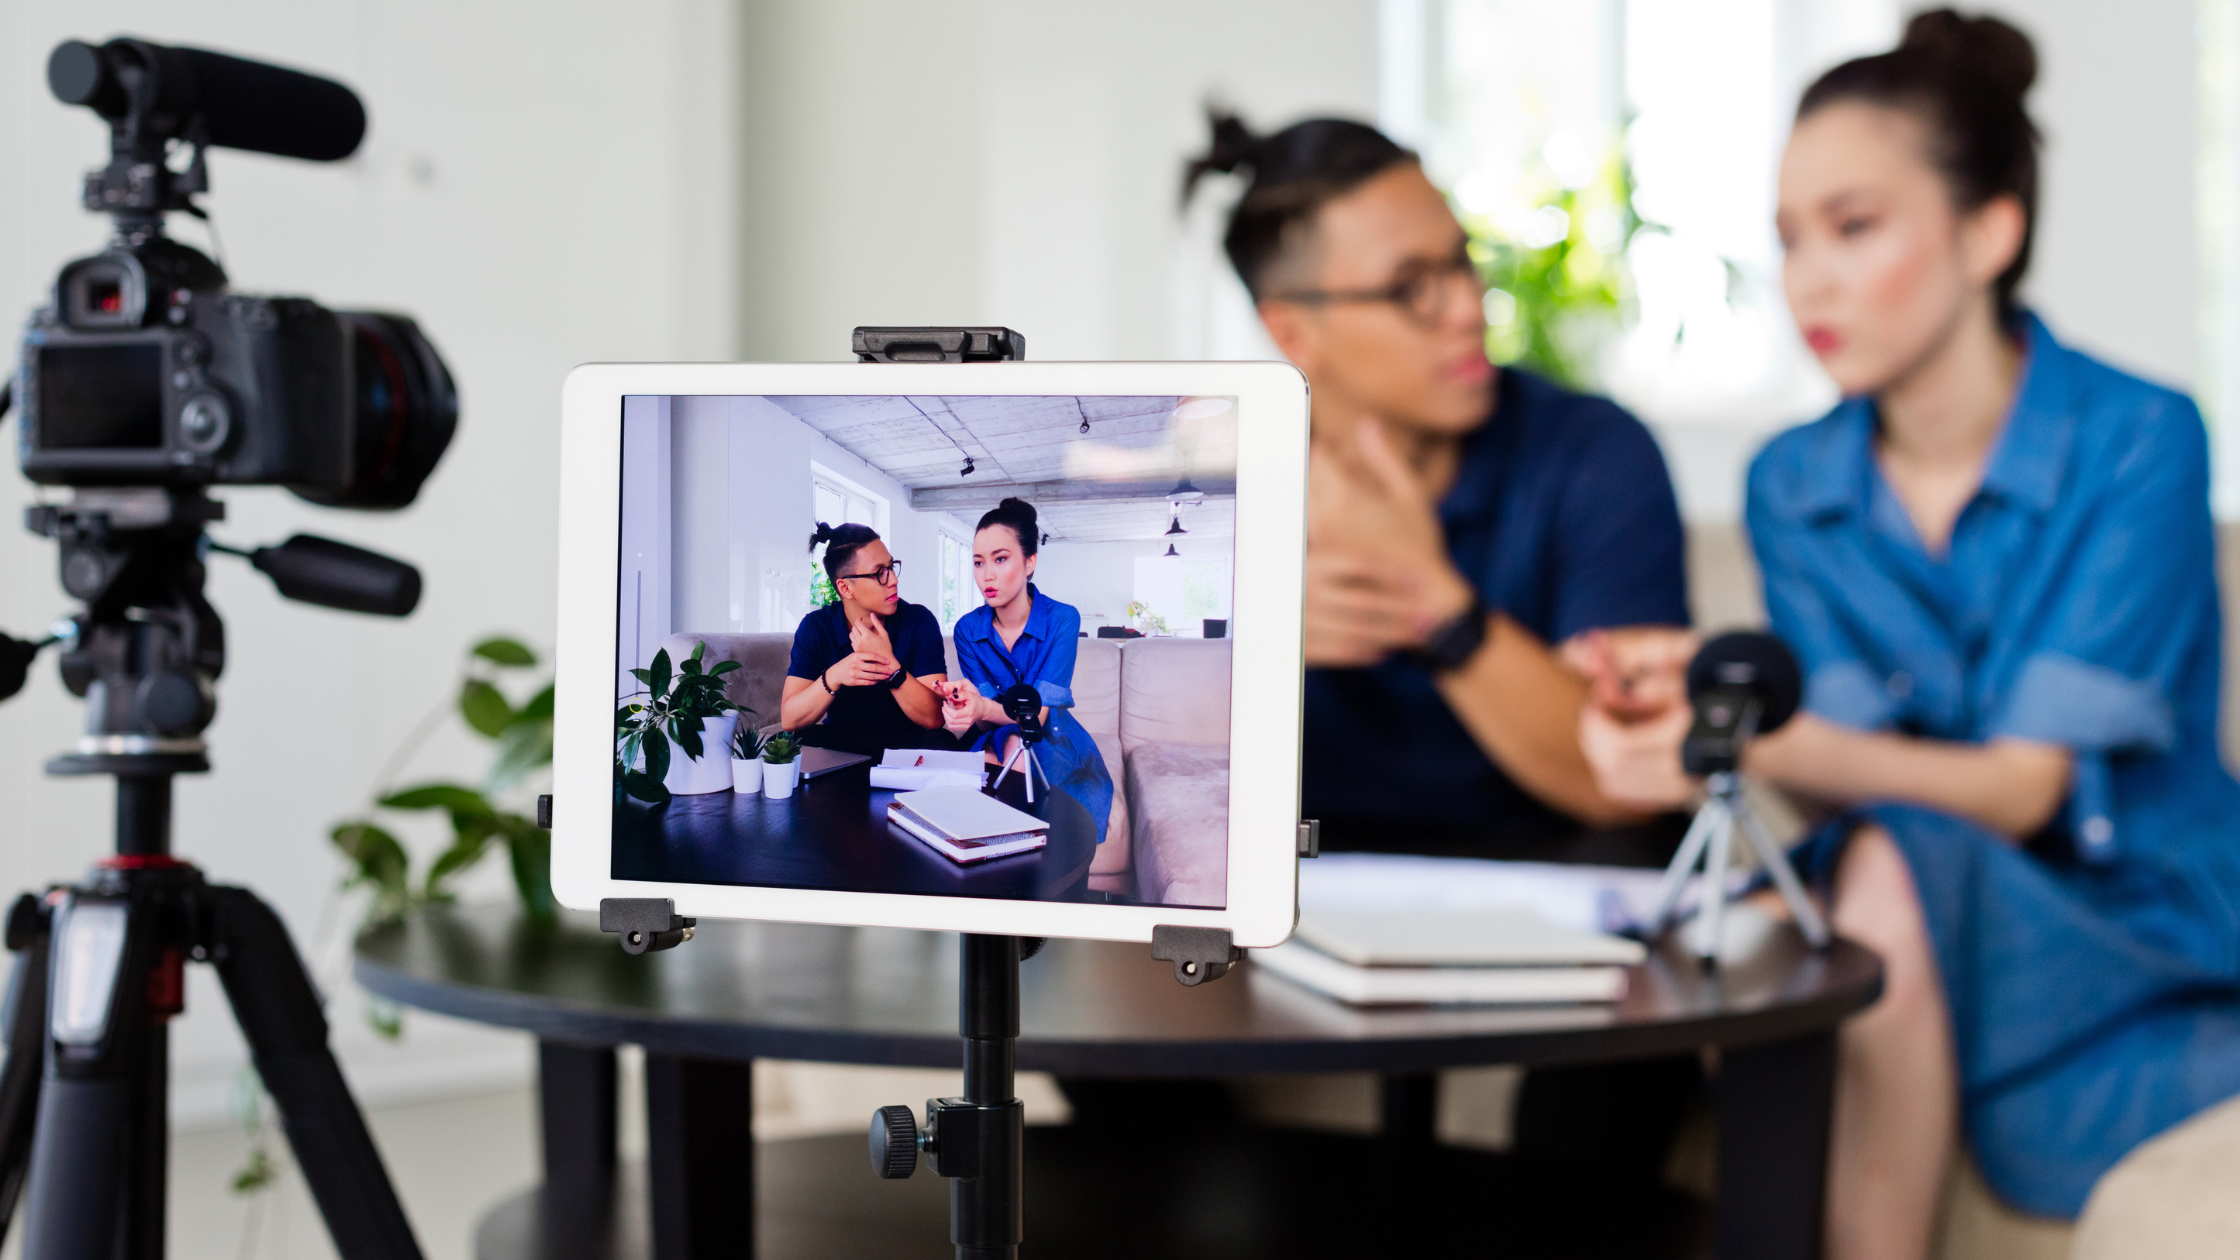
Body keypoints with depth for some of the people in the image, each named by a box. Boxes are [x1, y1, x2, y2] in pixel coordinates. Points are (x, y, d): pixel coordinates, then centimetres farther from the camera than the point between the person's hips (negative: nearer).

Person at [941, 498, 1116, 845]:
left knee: (1017, 748, -35)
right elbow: (985, 723, -11)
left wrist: (985, 709, -44)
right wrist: (966, 707, -39)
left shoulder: (1062, 619, -15)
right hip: (995, 744, 2)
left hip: (1051, 747, -2)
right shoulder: (968, 629, -6)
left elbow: (1040, 712, -22)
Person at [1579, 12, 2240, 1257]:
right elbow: (1854, 764, -5)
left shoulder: (2136, 444, -11)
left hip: (2138, 938, -3)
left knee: (1891, 871, -34)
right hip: (1913, 926, 4)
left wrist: (1760, 742, -34)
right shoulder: (1791, 486, 4)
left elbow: (2026, 788, -17)